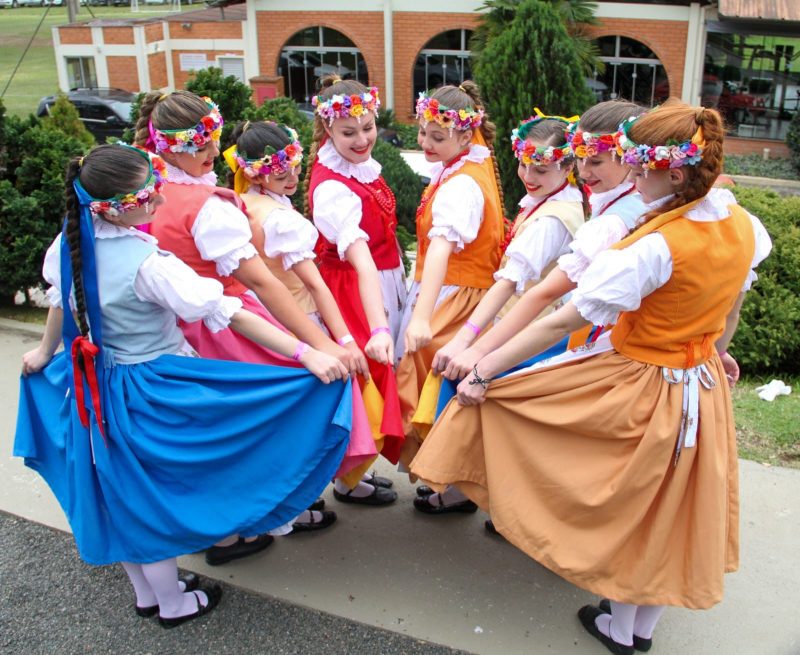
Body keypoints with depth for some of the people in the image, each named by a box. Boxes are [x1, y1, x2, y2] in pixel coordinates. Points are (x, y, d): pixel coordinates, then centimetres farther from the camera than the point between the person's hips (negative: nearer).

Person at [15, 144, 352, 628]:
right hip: (154, 391, -7)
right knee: (156, 495, 12)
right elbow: (227, 314, -31)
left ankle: (146, 594, 42)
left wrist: (46, 352, 29)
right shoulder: (147, 263, -29)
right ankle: (174, 604, 32)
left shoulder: (74, 241, -7)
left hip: (97, 385, 7)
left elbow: (61, 299, 10)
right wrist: (308, 355, -31)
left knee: (121, 494, 20)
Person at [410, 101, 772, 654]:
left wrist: (483, 372, -22)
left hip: (642, 392, -7)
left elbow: (560, 323, -27)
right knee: (671, 515, 20)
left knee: (626, 510, 14)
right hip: (704, 388, 7)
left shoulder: (653, 248, -28)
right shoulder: (743, 225, -7)